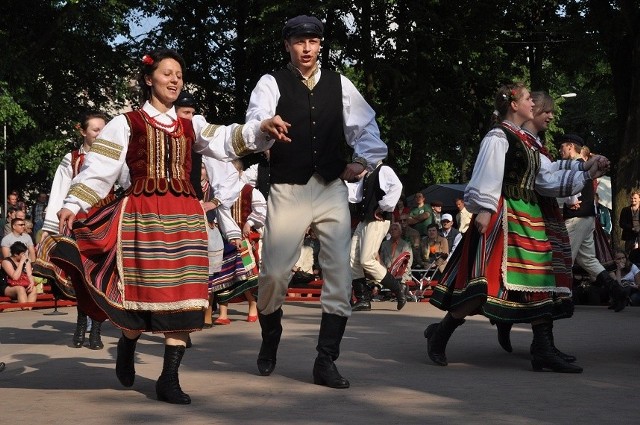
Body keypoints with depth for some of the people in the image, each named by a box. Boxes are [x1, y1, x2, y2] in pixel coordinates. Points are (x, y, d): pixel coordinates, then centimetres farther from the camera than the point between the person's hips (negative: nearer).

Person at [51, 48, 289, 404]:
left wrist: (261, 129, -17)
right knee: (144, 291, -4)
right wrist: (73, 204, -15)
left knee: (182, 295, -3)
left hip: (185, 217, 4)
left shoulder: (190, 126, 16)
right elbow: (99, 167, -3)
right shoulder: (126, 124, 5)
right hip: (142, 215, -4)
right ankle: (127, 346, 28)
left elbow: (226, 141, 1)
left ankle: (169, 379, 0)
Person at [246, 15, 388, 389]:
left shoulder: (339, 84, 9)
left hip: (332, 190, 3)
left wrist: (363, 160, 0)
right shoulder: (272, 84, -1)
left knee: (340, 273, -5)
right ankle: (270, 340, 25)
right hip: (288, 190, -3)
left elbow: (366, 126, 15)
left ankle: (326, 360, 3)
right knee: (275, 272, -4)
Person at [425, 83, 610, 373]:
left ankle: (544, 350, 3)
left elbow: (545, 181, 21)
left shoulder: (526, 141, 19)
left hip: (528, 218, 10)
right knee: (488, 281, -14)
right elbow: (486, 177, -16)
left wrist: (584, 172, 21)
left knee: (539, 283, 3)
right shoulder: (498, 137, -8)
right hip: (502, 217, -10)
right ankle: (440, 334, 1)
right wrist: (483, 209, -27)